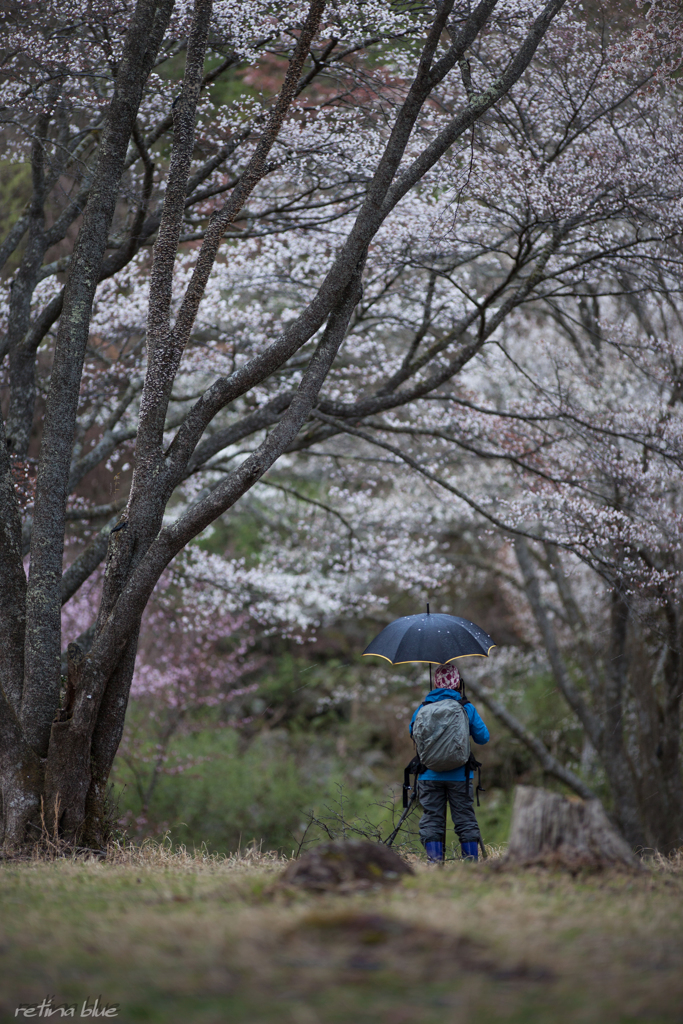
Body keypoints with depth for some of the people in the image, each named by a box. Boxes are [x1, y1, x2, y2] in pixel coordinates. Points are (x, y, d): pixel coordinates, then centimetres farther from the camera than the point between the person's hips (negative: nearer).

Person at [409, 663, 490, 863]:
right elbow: (483, 738, 5)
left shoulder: (423, 708, 1)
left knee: (431, 820, 2)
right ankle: (472, 860, 2)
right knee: (465, 819, 5)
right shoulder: (466, 708, -2)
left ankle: (435, 861, -6)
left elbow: (412, 732, 16)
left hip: (430, 776, 0)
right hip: (459, 775, 0)